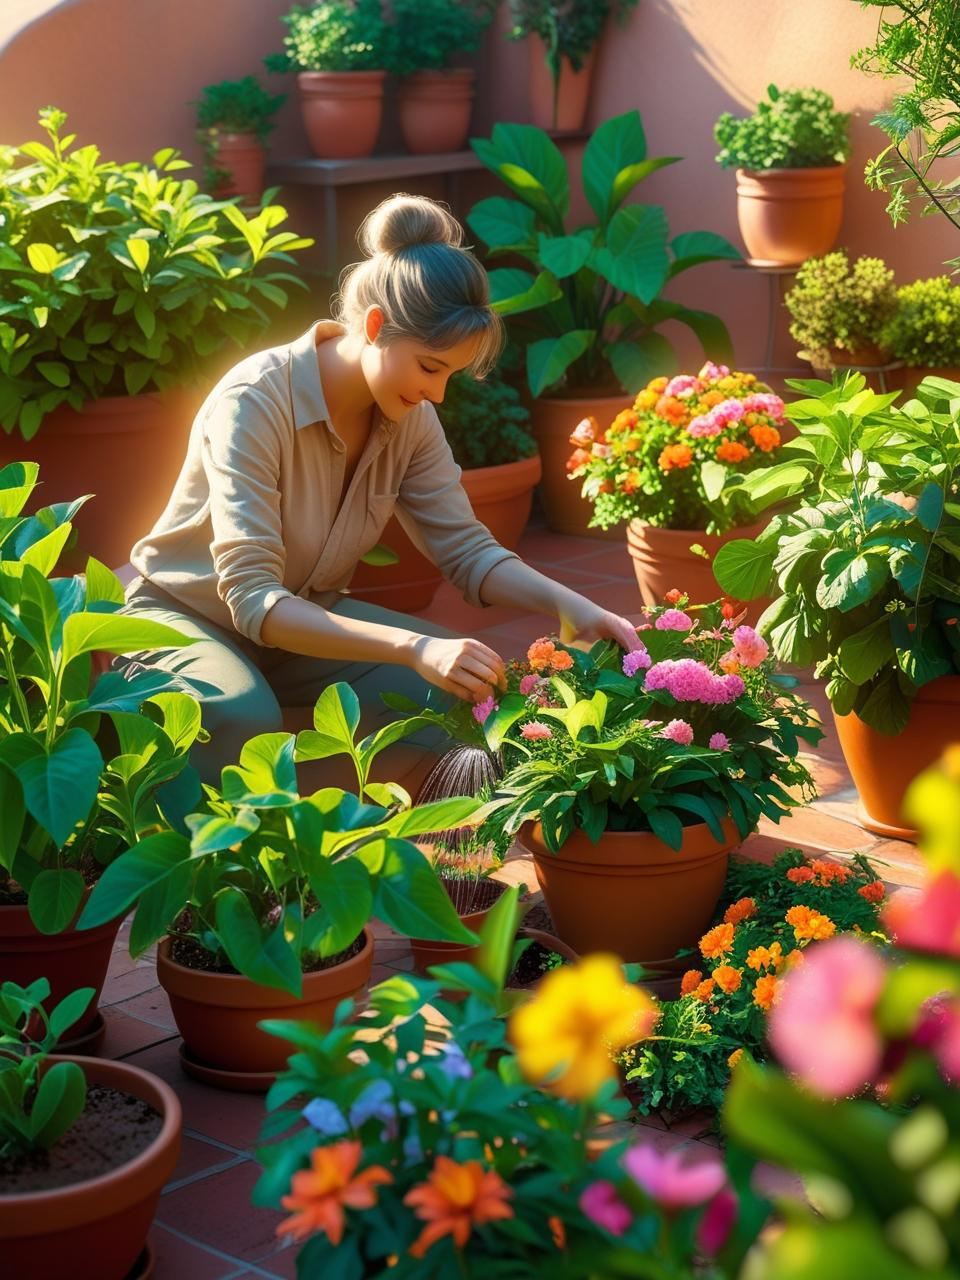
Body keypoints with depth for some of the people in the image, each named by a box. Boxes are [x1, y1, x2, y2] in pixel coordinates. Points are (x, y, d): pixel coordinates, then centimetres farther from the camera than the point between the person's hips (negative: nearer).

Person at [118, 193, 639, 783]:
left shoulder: (411, 418, -10)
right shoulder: (256, 402, -30)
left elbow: (466, 549, -5)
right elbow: (252, 600, -36)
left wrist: (567, 603, -26)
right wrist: (416, 648, -48)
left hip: (307, 619, 6)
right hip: (187, 617, -6)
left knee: (473, 686, -15)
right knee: (244, 716, -39)